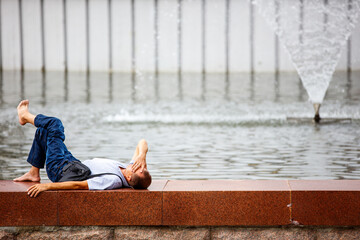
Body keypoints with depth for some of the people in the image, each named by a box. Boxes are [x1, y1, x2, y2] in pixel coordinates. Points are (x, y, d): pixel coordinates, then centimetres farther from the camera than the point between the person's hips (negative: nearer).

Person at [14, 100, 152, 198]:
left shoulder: (113, 180, -41)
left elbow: (79, 185, -43)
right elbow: (142, 143, -8)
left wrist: (47, 186, -42)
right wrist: (142, 156, -29)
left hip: (60, 170, -8)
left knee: (54, 124, 2)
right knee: (42, 131, 22)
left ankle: (25, 115, 31)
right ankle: (34, 173, 36)